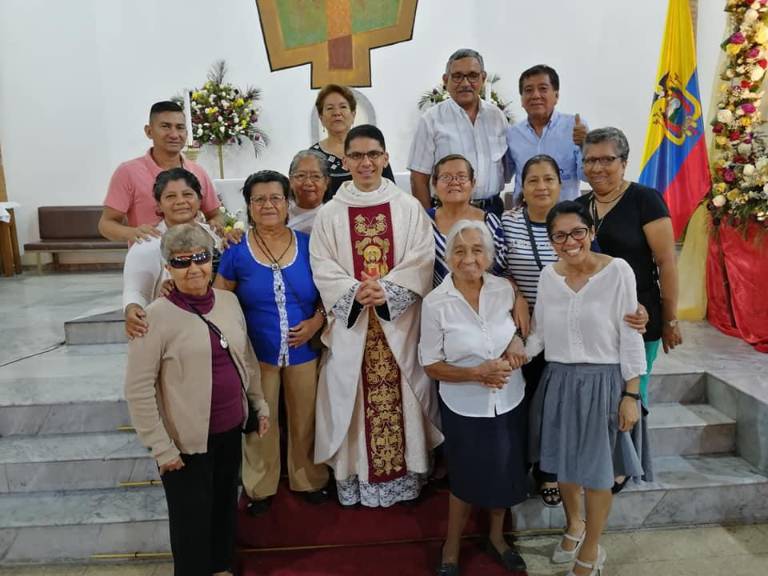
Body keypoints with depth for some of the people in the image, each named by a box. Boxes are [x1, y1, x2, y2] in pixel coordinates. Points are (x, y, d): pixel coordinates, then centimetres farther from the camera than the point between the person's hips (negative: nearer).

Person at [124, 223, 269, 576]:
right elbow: (138, 390, -14)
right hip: (187, 438, -5)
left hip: (231, 429, 6)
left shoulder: (228, 301, 0)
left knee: (225, 504, 22)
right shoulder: (157, 315, -16)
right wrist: (161, 447, -13)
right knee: (192, 518, 11)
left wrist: (260, 404, 15)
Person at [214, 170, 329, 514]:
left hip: (304, 351, 1)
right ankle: (260, 487, 39)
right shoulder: (236, 251, -8)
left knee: (304, 420, 16)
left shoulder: (308, 245, -4)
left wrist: (317, 320, -13)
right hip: (257, 354, -1)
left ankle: (308, 480, 41)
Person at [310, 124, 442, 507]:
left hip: (400, 319, 0)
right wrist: (356, 291, -18)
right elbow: (322, 266, -2)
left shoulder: (409, 207, 2)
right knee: (353, 397, 7)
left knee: (400, 396, 8)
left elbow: (421, 260, -4)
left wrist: (386, 289, -17)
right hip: (350, 319, 0)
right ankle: (357, 478, 23)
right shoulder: (330, 214, 3)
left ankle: (404, 474, 25)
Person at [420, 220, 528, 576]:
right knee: (467, 480, 12)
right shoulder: (435, 303, -17)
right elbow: (431, 366, -12)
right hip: (465, 409, -4)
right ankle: (451, 547, 40)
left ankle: (497, 536, 48)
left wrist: (517, 340, -12)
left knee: (506, 474, 20)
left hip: (509, 402, 4)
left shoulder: (504, 289, -7)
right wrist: (476, 374, -25)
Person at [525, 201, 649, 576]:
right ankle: (573, 525, 45)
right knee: (563, 462, 18)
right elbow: (539, 333, 7)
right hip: (559, 381, 4)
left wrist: (631, 394, -10)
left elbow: (630, 338, -9)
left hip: (604, 382, -4)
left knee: (597, 471, 9)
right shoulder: (548, 275, 1)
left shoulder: (617, 271, -11)